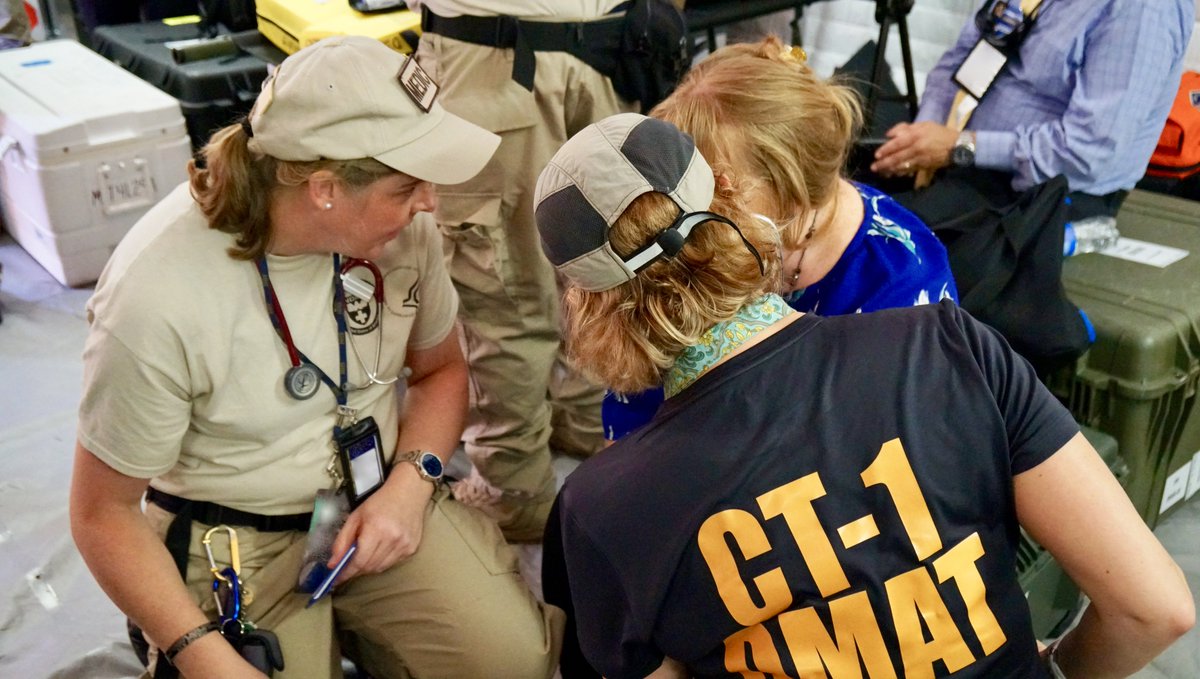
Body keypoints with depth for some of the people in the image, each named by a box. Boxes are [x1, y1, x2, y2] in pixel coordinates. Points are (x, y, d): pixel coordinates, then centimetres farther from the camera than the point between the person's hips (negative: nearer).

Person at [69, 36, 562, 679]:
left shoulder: (404, 225, -12)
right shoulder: (154, 297, -25)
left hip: (382, 498, 3)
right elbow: (102, 513, -12)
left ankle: (354, 625, 13)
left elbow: (440, 369, 6)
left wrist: (411, 484, -12)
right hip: (232, 539, -2)